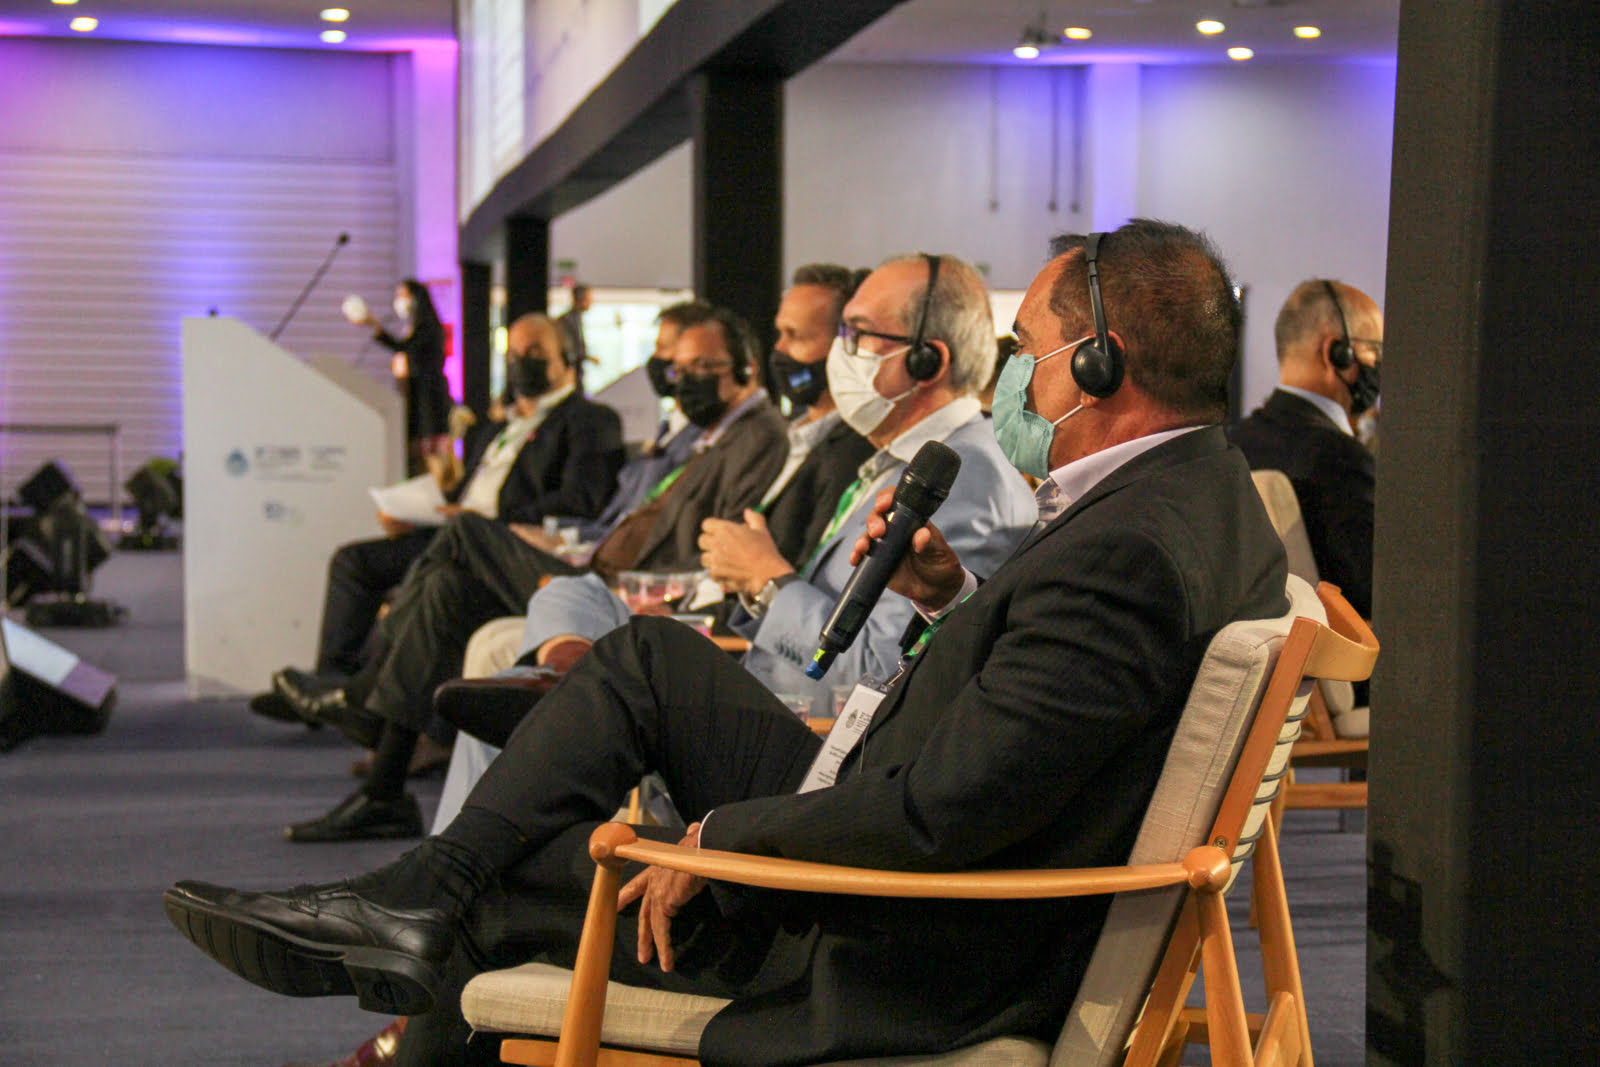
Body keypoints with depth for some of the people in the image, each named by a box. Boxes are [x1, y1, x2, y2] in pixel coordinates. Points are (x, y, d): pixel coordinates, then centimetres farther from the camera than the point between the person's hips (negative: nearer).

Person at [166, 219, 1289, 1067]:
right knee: (647, 659, 9)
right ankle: (420, 893, 7)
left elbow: (938, 809, -33)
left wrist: (718, 839, -20)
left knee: (500, 889, 4)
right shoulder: (1206, 482, 2)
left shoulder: (1128, 553, -31)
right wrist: (958, 598, 2)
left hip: (909, 962, -10)